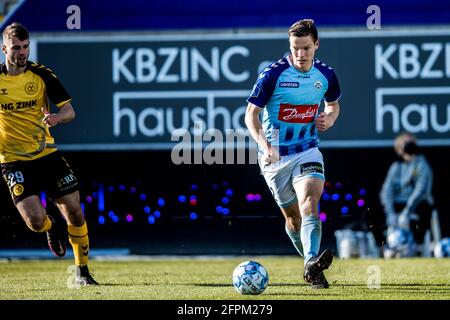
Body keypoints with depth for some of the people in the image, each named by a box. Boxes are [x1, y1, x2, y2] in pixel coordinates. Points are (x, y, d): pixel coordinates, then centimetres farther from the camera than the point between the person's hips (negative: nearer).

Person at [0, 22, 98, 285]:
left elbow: (69, 110, -4)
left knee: (74, 211, -3)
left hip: (46, 153, 2)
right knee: (35, 221, -16)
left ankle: (82, 271, 15)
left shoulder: (41, 74, -3)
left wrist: (57, 117, -26)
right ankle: (51, 228, 22)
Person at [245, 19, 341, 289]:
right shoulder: (273, 74, -12)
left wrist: (329, 118, -4)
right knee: (293, 218, 9)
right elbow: (251, 114, -10)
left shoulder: (325, 74, 0)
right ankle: (311, 260, 32)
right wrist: (263, 144, -26)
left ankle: (312, 265, -39)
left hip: (307, 151, 1)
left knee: (309, 203, -24)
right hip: (275, 156, -1)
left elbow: (333, 104, 21)